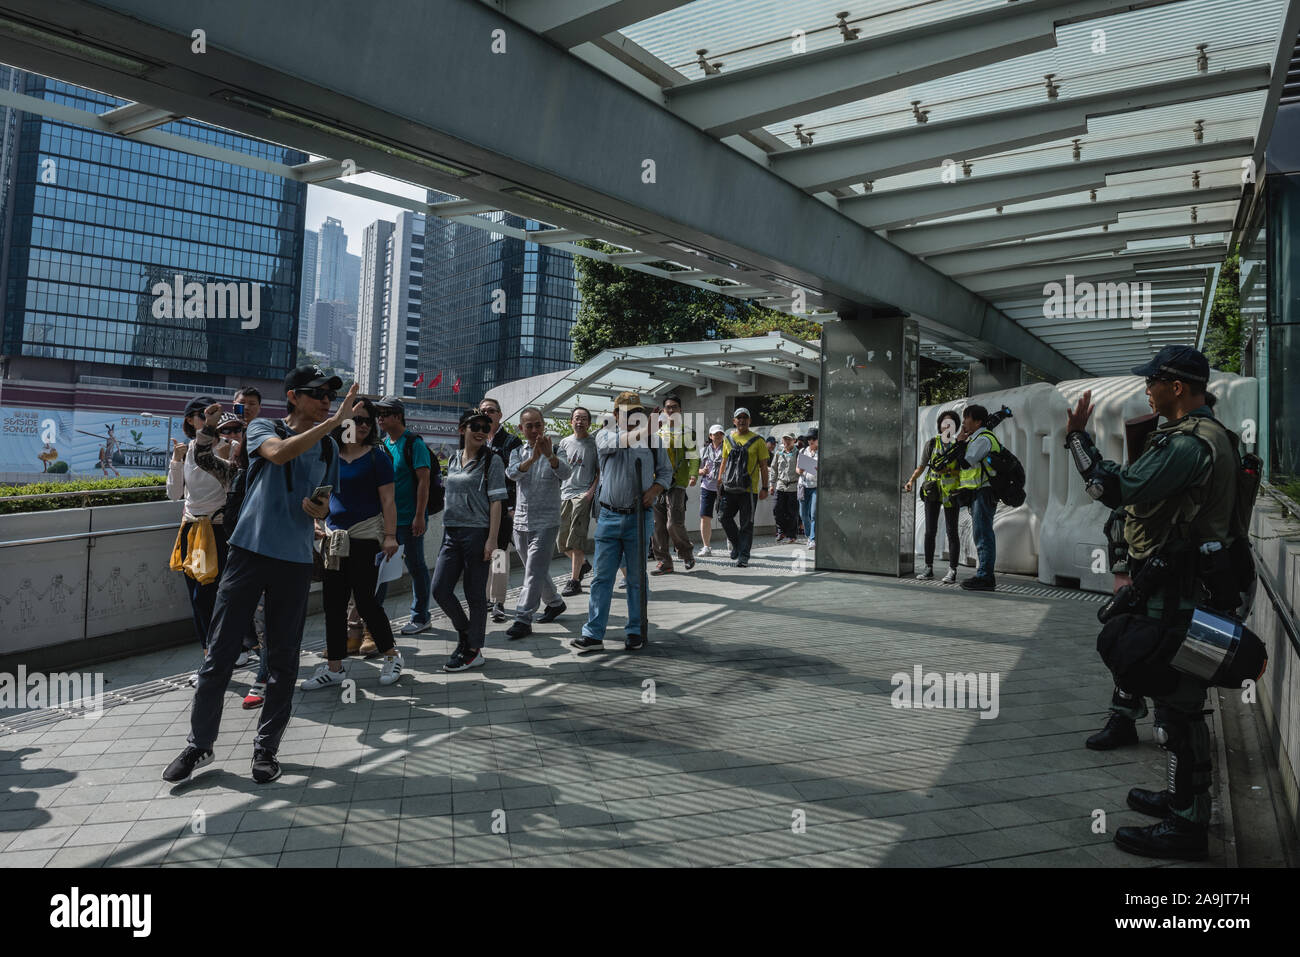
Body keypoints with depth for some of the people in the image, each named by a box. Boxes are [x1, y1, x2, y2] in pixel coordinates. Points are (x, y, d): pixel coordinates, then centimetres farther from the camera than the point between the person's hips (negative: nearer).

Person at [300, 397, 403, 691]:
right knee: (333, 602, 7)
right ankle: (334, 668, 17)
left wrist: (390, 536, -15)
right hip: (334, 536, 5)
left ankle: (391, 655, 15)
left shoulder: (376, 457, -2)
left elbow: (387, 500, -7)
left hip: (365, 537, -5)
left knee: (365, 600, -4)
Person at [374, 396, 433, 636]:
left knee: (416, 567, 4)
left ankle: (420, 617, 16)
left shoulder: (414, 443, -10)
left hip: (409, 519, -7)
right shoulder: (382, 444, 12)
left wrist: (419, 516, -20)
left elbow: (424, 481, -15)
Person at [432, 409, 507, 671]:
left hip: (477, 532, -6)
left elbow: (496, 501, -9)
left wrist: (492, 539, -15)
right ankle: (465, 633, 24)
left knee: (475, 594, 1)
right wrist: (447, 530, 18)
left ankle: (473, 651, 12)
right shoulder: (453, 460, 14)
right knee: (440, 589, 1)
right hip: (451, 532, 6)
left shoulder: (492, 460, -4)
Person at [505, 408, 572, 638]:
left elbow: (566, 473, -23)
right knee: (536, 570, 17)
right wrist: (533, 458, -33)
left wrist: (550, 456, -43)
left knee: (535, 572, -10)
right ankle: (555, 602, 36)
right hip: (521, 522, 5)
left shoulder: (555, 450, -2)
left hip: (546, 522, -5)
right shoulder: (518, 452, 8)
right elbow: (512, 474, -14)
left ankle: (523, 620, -8)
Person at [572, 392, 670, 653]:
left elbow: (665, 471, 15)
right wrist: (643, 431, -33)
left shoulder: (653, 439, 7)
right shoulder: (605, 434, 3)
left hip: (639, 517, 1)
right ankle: (593, 634, 6)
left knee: (637, 578, 7)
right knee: (601, 577, 1)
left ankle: (635, 632, 18)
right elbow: (616, 442, -20)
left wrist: (654, 490, -4)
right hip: (609, 517, 0)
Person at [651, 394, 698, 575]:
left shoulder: (686, 431, 4)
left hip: (677, 483, -5)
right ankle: (664, 562, 9)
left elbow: (694, 456, -2)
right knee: (657, 524, 1)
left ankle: (687, 553, 13)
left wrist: (693, 475, -17)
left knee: (674, 523, -12)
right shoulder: (657, 431, 18)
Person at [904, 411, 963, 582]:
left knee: (951, 532, -4)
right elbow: (921, 467, 10)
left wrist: (947, 470, -16)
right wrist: (911, 481, -5)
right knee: (930, 531, 4)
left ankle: (952, 571, 1)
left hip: (951, 492, -2)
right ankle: (929, 568, 12)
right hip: (932, 491, 2)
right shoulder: (931, 444, 8)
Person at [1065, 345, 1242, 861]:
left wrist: (1077, 438, -16)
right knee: (1177, 699, 20)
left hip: (1175, 598, -11)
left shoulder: (1188, 443, -20)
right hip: (1181, 589, 11)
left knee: (1178, 706, -4)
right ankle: (1182, 798, 34)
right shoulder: (1212, 435, 16)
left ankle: (1187, 826, 5)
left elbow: (1118, 490, -25)